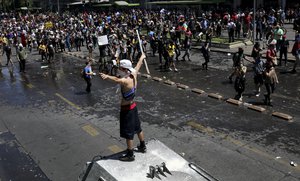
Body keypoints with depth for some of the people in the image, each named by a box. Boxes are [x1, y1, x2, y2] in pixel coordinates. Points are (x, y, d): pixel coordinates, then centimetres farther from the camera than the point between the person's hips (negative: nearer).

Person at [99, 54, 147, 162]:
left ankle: (130, 155, 17)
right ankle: (142, 147, 44)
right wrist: (142, 57, 34)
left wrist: (107, 76, -69)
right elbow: (138, 66, 15)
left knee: (128, 133, 4)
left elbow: (117, 80, -50)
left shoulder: (126, 81, -28)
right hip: (133, 106, 9)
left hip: (126, 109, -9)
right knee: (137, 128, 25)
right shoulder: (133, 76, -4)